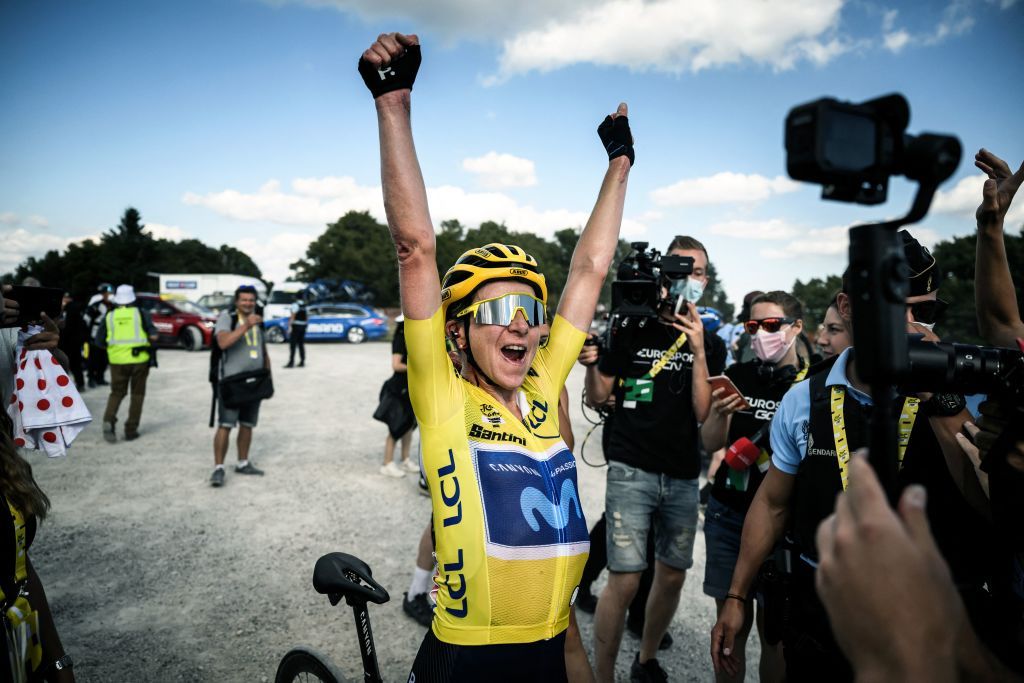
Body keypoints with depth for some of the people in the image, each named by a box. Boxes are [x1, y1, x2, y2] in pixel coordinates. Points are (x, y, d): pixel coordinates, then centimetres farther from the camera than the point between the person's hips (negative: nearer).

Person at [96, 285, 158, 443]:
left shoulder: (110, 316, 4)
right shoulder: (140, 313, -1)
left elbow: (99, 341, 4)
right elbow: (153, 335, -11)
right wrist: (151, 338, 10)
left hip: (117, 360, 2)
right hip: (139, 359, -1)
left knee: (116, 393, 15)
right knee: (137, 394, 11)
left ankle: (109, 420, -11)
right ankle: (131, 430, 10)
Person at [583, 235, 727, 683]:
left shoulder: (710, 344, 5)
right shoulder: (631, 330, -3)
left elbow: (703, 412, -5)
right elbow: (597, 398, 2)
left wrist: (697, 350, -14)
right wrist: (591, 362, -19)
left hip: (683, 477, 4)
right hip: (632, 471, -4)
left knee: (672, 576, 12)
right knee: (625, 580, -9)